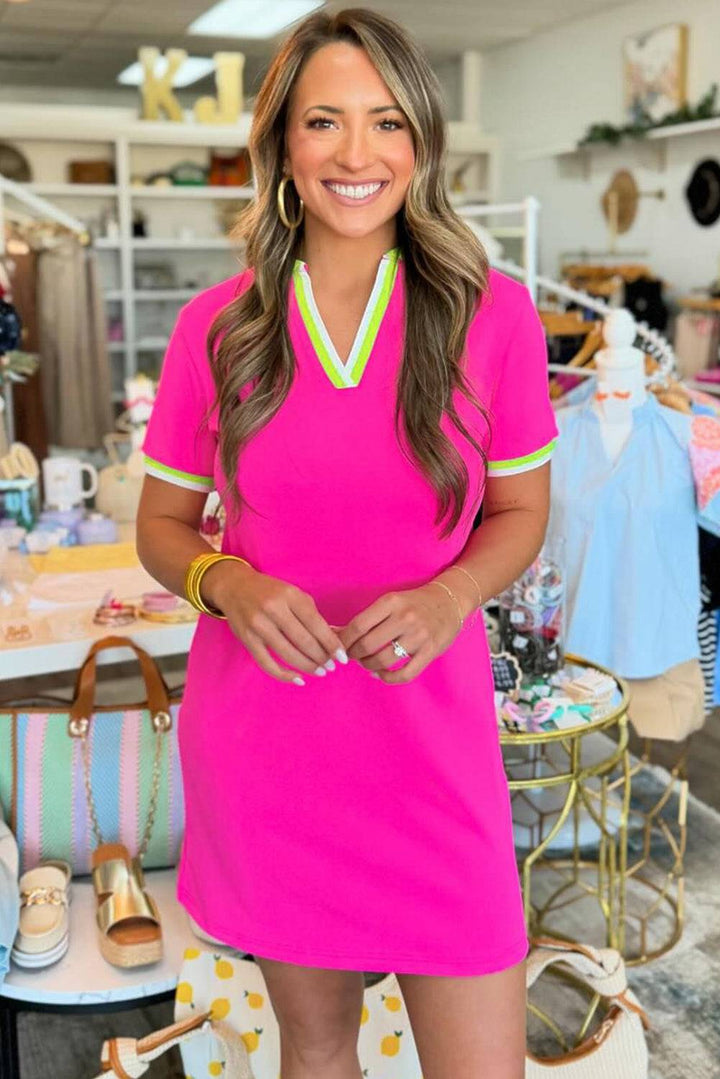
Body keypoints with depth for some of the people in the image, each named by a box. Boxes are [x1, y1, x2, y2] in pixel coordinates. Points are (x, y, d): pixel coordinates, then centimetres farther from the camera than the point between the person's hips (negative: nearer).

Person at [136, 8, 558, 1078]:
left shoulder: (494, 314, -5)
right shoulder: (217, 326, -3)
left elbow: (521, 512, 5)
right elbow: (161, 525, 6)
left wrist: (451, 596, -16)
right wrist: (229, 583, -16)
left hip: (433, 742, 0)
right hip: (261, 747, 1)